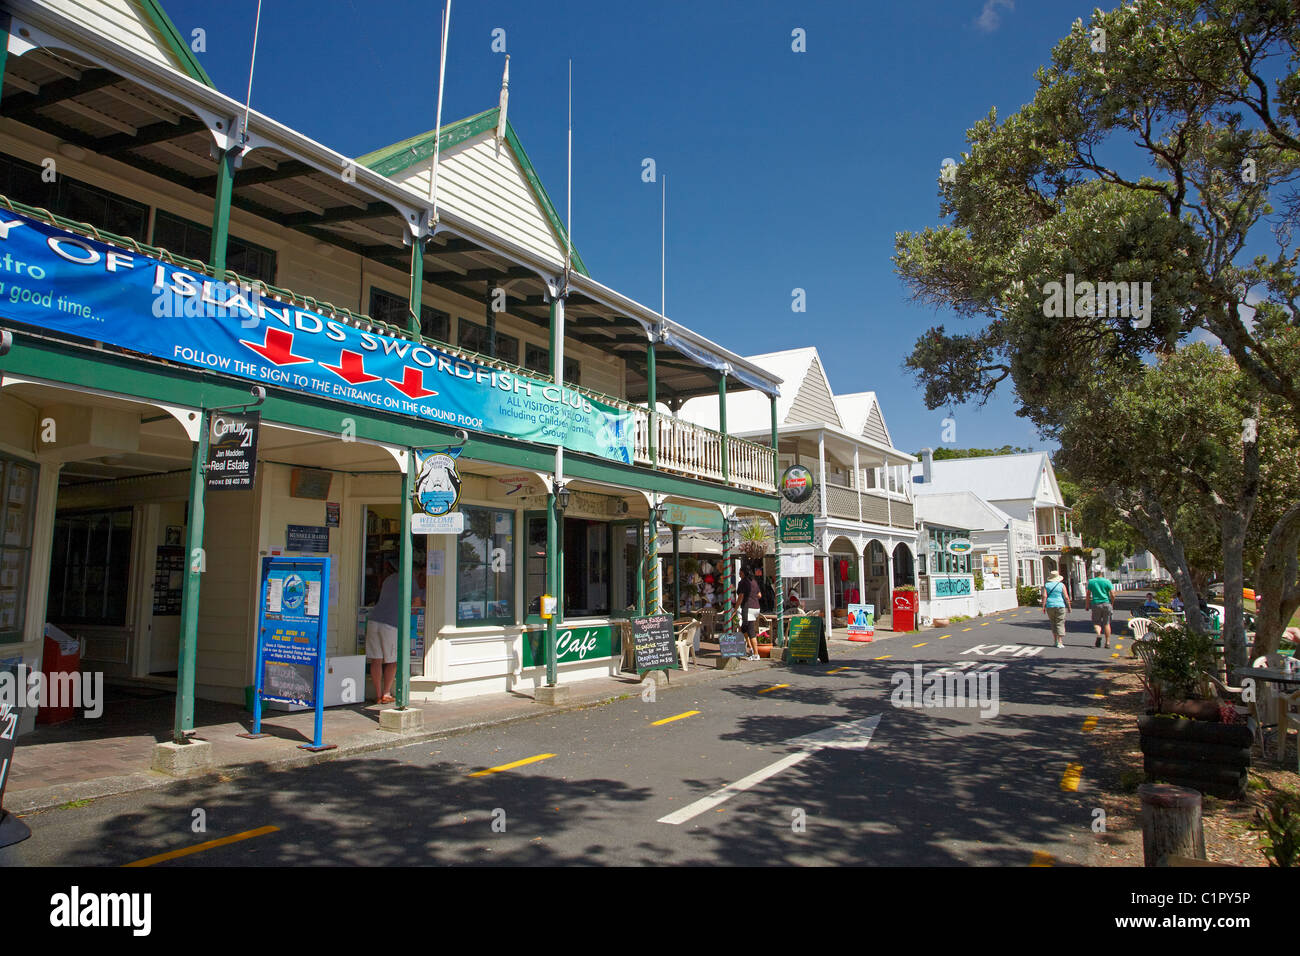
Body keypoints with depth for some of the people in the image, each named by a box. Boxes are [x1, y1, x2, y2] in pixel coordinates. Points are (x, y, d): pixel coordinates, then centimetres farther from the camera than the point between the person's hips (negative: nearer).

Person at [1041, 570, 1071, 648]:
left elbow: (1044, 596, -5)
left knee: (1053, 623, 15)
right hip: (1060, 606, -2)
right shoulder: (1061, 585, 0)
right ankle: (1060, 642, -6)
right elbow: (1066, 597, -4)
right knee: (1060, 624, 0)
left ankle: (1056, 640, 16)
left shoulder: (1046, 585, 4)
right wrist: (1069, 607, 5)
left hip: (1049, 606, 2)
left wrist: (1043, 607, -4)